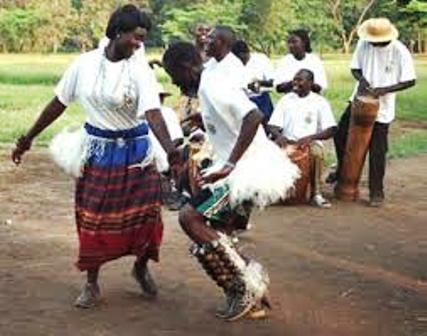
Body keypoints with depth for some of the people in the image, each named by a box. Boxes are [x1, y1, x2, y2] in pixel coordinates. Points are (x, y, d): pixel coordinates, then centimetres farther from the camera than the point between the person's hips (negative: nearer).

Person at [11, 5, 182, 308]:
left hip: (134, 151, -1)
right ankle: (91, 285, 18)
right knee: (93, 218, 4)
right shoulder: (84, 64, -6)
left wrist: (170, 148, -43)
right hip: (97, 150, 1)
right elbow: (59, 103, 4)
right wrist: (29, 137, 9)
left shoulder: (140, 72, -13)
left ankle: (142, 268, 29)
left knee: (144, 214, 0)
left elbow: (152, 113, -26)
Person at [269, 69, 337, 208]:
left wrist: (310, 137, -22)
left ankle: (316, 194, -23)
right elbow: (273, 125, 5)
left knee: (317, 152, -37)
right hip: (288, 142, 2)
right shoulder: (286, 99, 10)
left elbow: (330, 130, -5)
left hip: (311, 142, -2)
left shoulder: (320, 102, 3)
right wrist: (279, 135, -19)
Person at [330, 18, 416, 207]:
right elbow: (355, 68, 5)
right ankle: (342, 170, 35)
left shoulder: (400, 52, -18)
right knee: (340, 135, 8)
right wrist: (362, 79, -18)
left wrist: (383, 90, -24)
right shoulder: (364, 44, -7)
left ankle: (376, 192, 12)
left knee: (377, 152, -1)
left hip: (382, 108, -4)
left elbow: (410, 81, -14)